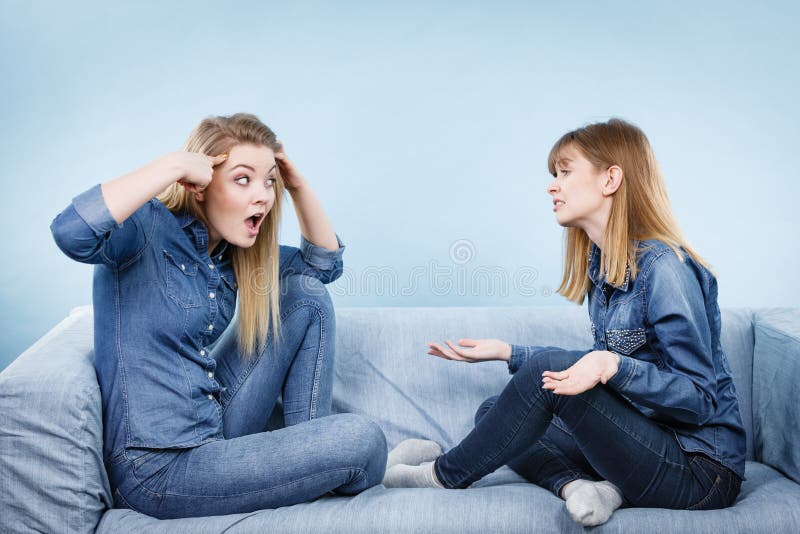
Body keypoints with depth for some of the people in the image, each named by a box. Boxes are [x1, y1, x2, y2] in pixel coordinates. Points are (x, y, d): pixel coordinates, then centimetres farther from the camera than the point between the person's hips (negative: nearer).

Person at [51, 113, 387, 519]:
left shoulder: (233, 251, 6)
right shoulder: (146, 230, -15)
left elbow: (325, 263, 15)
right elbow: (71, 232, -37)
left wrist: (299, 187, 2)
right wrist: (174, 165, -29)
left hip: (214, 430, 8)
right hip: (158, 468, -8)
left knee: (307, 292, 4)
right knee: (362, 439, -18)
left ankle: (307, 451, 6)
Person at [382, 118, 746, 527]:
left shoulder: (664, 267, -19)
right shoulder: (600, 267, 7)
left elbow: (701, 398, -19)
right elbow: (593, 371, 16)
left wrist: (614, 366, -34)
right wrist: (506, 352, 12)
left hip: (702, 468, -8)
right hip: (642, 439, 8)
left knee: (549, 372, -24)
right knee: (492, 413, 6)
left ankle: (444, 474, -5)